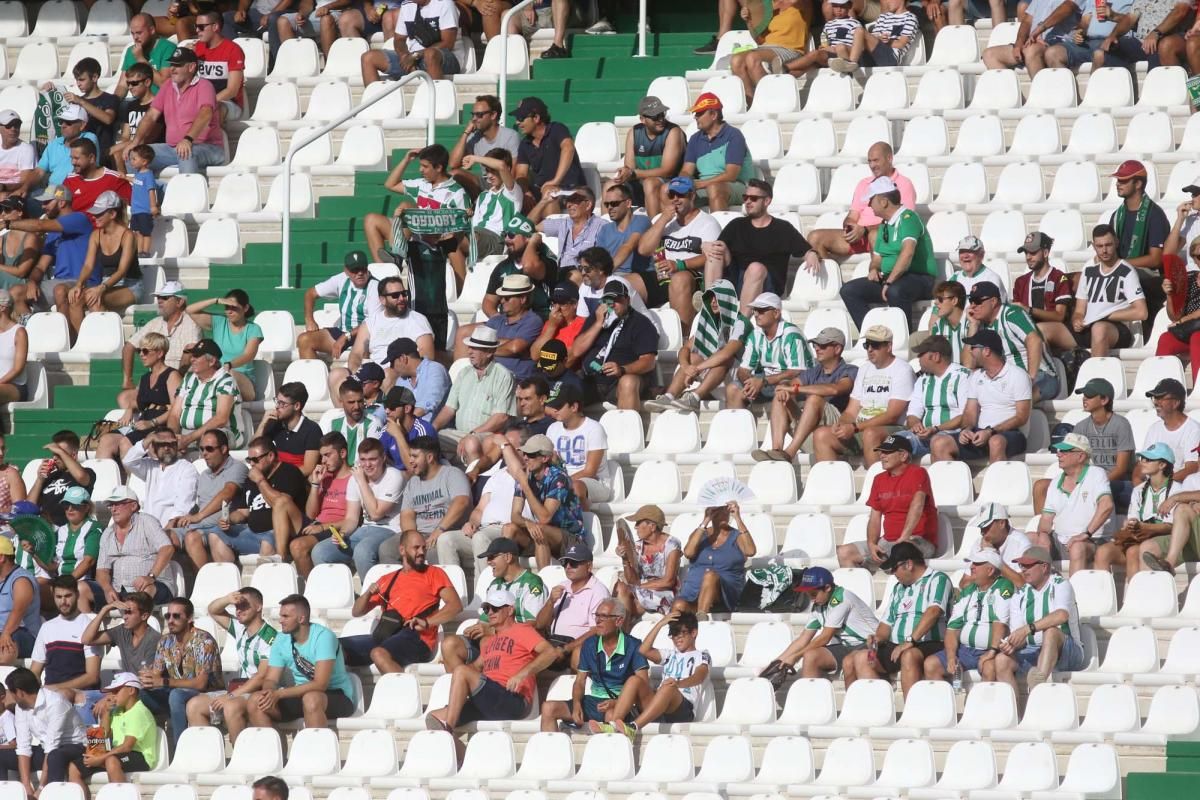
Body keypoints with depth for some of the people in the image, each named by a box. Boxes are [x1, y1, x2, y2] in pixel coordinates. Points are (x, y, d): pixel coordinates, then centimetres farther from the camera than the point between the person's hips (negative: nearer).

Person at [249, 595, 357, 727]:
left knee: (311, 699, -40)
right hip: (301, 695, 6)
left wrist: (279, 694, -29)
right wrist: (270, 693, -24)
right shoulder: (281, 640, 2)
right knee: (255, 701, -14)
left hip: (337, 697, -6)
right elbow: (271, 680, 3)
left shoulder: (323, 636, -18)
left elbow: (320, 684, -26)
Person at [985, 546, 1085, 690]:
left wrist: (1028, 629, -35)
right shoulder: (1019, 596, 11)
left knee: (1051, 631, -37)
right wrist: (1011, 643, -22)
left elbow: (1062, 615, -26)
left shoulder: (1060, 585, -5)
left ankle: (1040, 679, -59)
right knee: (1001, 659, -21)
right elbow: (1017, 634, 3)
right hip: (1032, 654, 5)